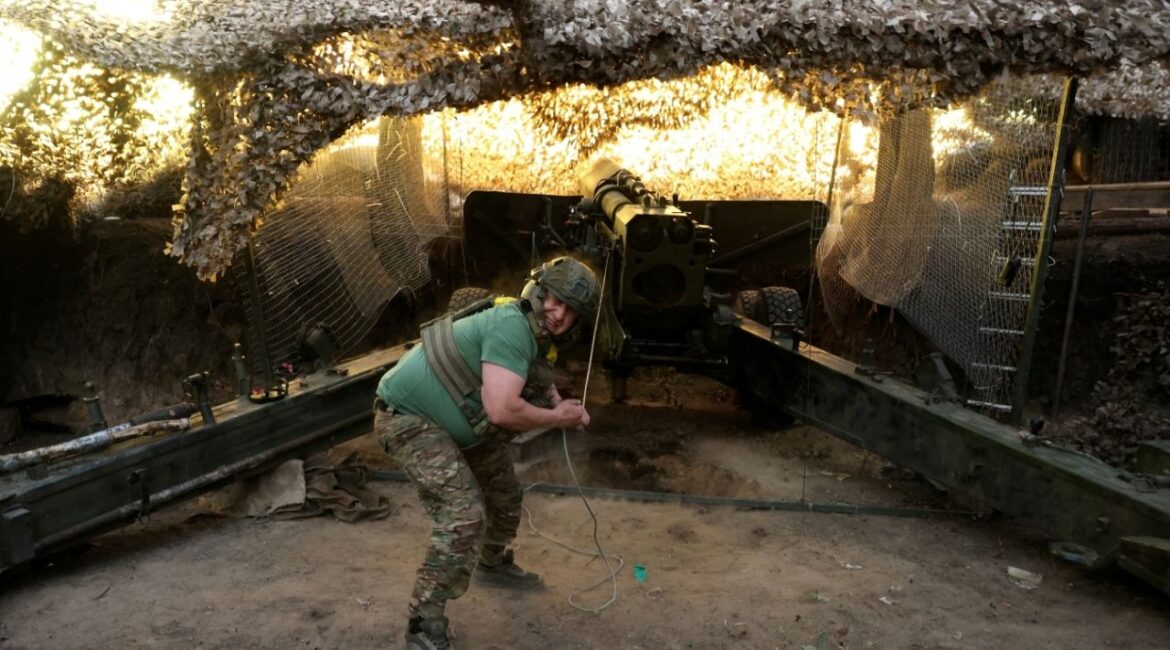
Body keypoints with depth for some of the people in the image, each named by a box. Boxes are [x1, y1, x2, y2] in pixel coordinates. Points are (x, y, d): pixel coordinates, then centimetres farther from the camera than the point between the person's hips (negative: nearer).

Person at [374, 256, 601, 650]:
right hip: (409, 417, -10)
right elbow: (503, 411, -35)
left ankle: (494, 564, 50)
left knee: (505, 494, 23)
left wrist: (565, 409, -9)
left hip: (463, 423, 10)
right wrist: (558, 418, -18)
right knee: (464, 514, -21)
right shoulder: (512, 327, -27)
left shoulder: (538, 339, 5)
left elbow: (542, 387, 15)